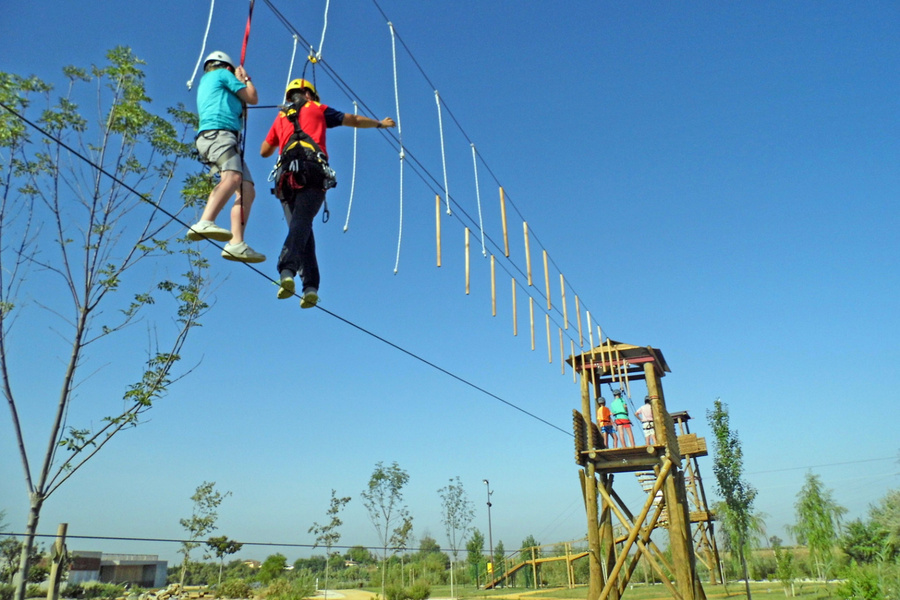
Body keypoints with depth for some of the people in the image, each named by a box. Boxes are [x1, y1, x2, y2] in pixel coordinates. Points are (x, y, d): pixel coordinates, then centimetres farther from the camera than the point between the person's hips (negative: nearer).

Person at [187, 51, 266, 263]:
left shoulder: (204, 83, 39)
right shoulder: (223, 74, 14)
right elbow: (252, 98, 14)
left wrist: (239, 81, 56)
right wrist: (245, 78, 33)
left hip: (227, 139, 9)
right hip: (217, 134, -9)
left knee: (247, 191, -3)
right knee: (233, 176, -34)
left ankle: (236, 244, -16)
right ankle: (205, 223, -54)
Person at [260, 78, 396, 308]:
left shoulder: (281, 117, 28)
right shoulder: (317, 109, 22)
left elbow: (264, 151, 30)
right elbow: (353, 120, 30)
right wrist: (380, 123, 45)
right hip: (313, 172, -2)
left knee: (299, 227, 4)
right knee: (302, 223, -15)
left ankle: (310, 286, -9)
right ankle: (287, 270, -36)